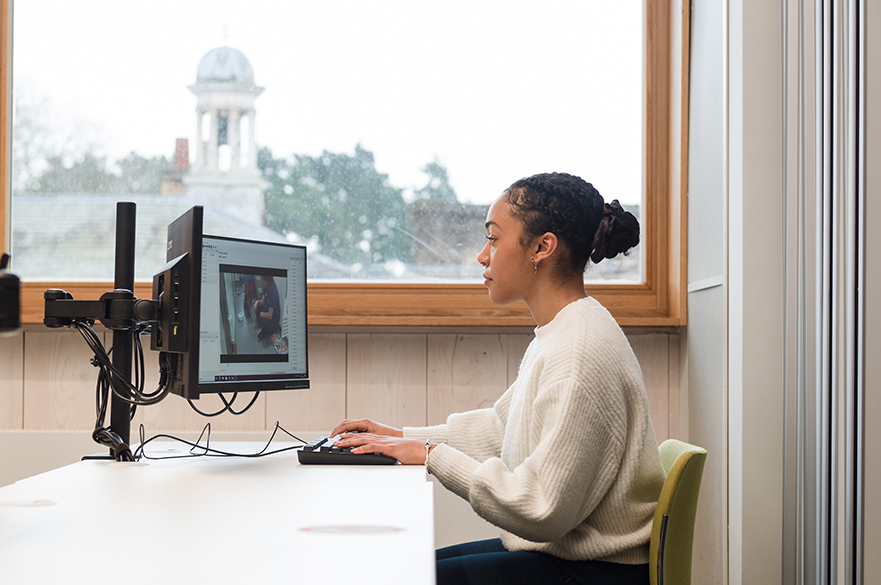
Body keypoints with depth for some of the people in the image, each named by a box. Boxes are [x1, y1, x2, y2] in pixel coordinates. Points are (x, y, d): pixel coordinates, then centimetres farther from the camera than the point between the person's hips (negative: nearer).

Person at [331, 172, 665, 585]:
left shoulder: (582, 352, -24)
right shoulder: (558, 335, 11)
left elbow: (541, 509, -25)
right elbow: (500, 428, 23)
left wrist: (434, 455, -16)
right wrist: (402, 437, 14)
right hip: (558, 548, 10)